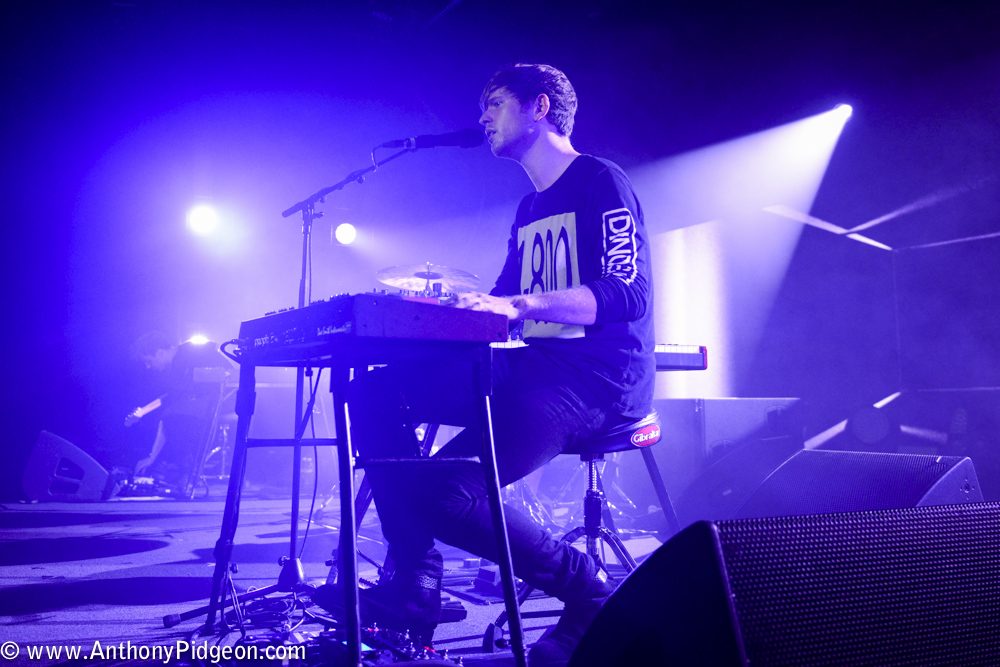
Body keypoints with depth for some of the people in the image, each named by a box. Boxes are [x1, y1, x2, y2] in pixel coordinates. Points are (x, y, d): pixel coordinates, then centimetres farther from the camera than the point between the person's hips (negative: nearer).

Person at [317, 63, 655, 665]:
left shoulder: (601, 182, -4)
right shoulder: (530, 211, 23)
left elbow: (628, 293, -19)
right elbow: (500, 308, 24)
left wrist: (518, 307, -30)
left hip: (598, 379, -9)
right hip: (530, 369, 9)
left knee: (445, 487, -26)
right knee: (374, 393, -2)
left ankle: (589, 593, -4)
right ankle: (415, 587, -4)